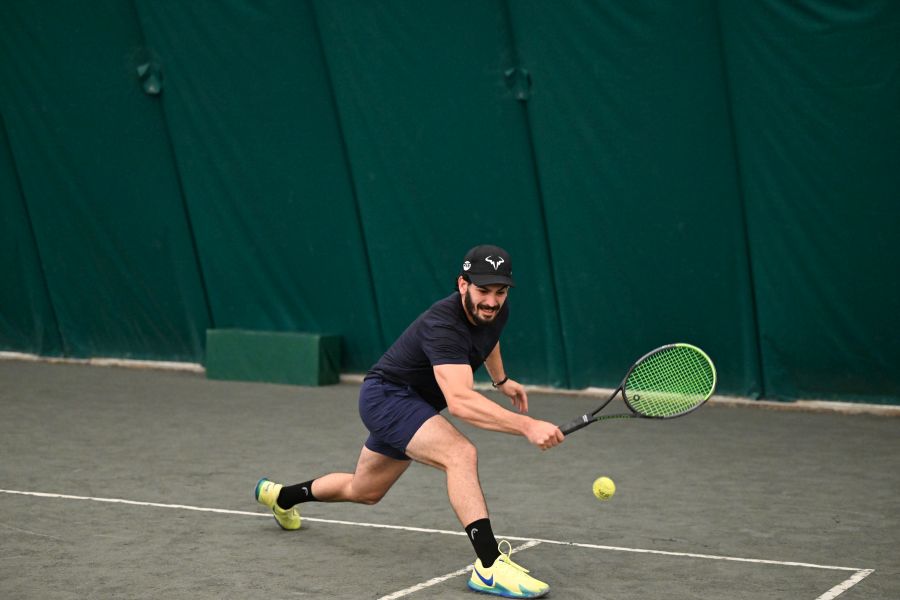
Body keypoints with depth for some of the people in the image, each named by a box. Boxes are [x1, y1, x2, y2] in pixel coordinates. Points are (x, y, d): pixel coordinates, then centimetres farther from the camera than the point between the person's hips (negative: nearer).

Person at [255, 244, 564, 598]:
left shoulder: (496, 312, -8)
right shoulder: (443, 326, -35)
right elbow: (459, 401, -50)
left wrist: (502, 380, 26)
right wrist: (526, 426, -58)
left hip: (411, 403, 9)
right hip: (385, 395, -9)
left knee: (363, 491, 28)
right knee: (461, 453, -34)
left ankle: (280, 496, 54)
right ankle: (489, 566, -36)